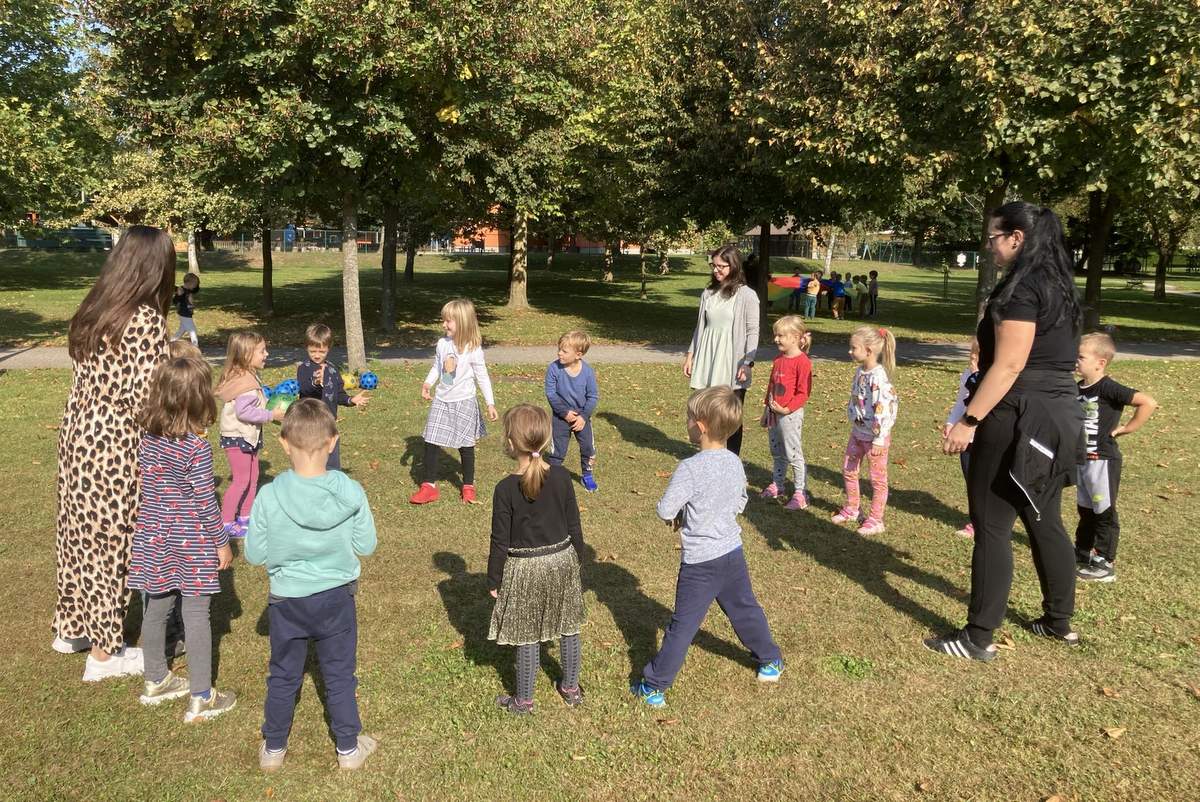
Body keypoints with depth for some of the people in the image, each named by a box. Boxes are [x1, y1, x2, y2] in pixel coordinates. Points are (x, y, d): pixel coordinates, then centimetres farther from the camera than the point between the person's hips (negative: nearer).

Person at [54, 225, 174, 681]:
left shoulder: (91, 312, 6)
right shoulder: (146, 320, -18)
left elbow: (89, 380, 9)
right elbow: (146, 399, -21)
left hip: (78, 434, 8)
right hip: (114, 446, -8)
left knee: (79, 532, 21)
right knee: (110, 542, 5)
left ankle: (71, 629, 40)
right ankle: (103, 654, 19)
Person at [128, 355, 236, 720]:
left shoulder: (148, 439, -1)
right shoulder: (196, 447, -20)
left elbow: (146, 487, 10)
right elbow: (206, 502, -16)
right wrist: (222, 543, -6)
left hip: (153, 538, 7)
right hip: (191, 544, -6)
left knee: (156, 609, 18)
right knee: (196, 615, 2)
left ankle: (155, 681, 36)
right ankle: (201, 698, 10)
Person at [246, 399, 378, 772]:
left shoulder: (269, 496, -20)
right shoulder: (351, 493, -18)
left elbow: (254, 554, -9)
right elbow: (365, 546, -8)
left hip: (286, 600, 0)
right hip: (336, 598, 0)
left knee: (282, 677, 20)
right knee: (340, 675, 17)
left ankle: (273, 748, 37)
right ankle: (349, 747, 31)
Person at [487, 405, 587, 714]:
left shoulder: (506, 489, -18)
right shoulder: (561, 477, -8)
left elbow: (500, 541, -12)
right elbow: (574, 525, 0)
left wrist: (493, 580, 0)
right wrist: (578, 559, 16)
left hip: (524, 570, -4)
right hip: (563, 560, 4)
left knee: (528, 636, 10)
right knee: (569, 628, 18)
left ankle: (523, 700, 25)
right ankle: (571, 688, 35)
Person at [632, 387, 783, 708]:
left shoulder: (690, 468, -23)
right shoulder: (735, 463, -2)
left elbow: (665, 510, -19)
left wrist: (676, 518, 2)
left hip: (700, 562, -6)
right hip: (733, 552, 6)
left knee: (683, 625, 2)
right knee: (745, 609, 25)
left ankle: (654, 687, 13)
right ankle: (771, 661, 44)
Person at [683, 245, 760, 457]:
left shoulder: (747, 295, -6)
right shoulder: (708, 293, 9)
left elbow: (753, 332, -7)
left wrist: (747, 363, -14)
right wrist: (690, 355, 12)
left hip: (731, 363, -5)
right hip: (708, 359, 5)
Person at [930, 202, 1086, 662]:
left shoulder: (1022, 287, -15)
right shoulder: (1058, 285, 14)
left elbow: (1008, 366, -21)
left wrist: (968, 421, -20)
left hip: (1021, 419, -10)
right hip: (1058, 417, 10)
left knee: (992, 526, -3)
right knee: (1045, 521, 18)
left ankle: (979, 639, 3)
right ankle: (1060, 622, 31)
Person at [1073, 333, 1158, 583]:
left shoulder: (1108, 389, -19)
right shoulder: (1078, 388, 4)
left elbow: (1149, 403, -25)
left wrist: (1126, 428, -19)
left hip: (1103, 460, -8)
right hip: (1083, 458, 8)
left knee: (1104, 512, 2)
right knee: (1085, 509, 19)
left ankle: (1105, 564, 10)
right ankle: (1082, 552, 33)